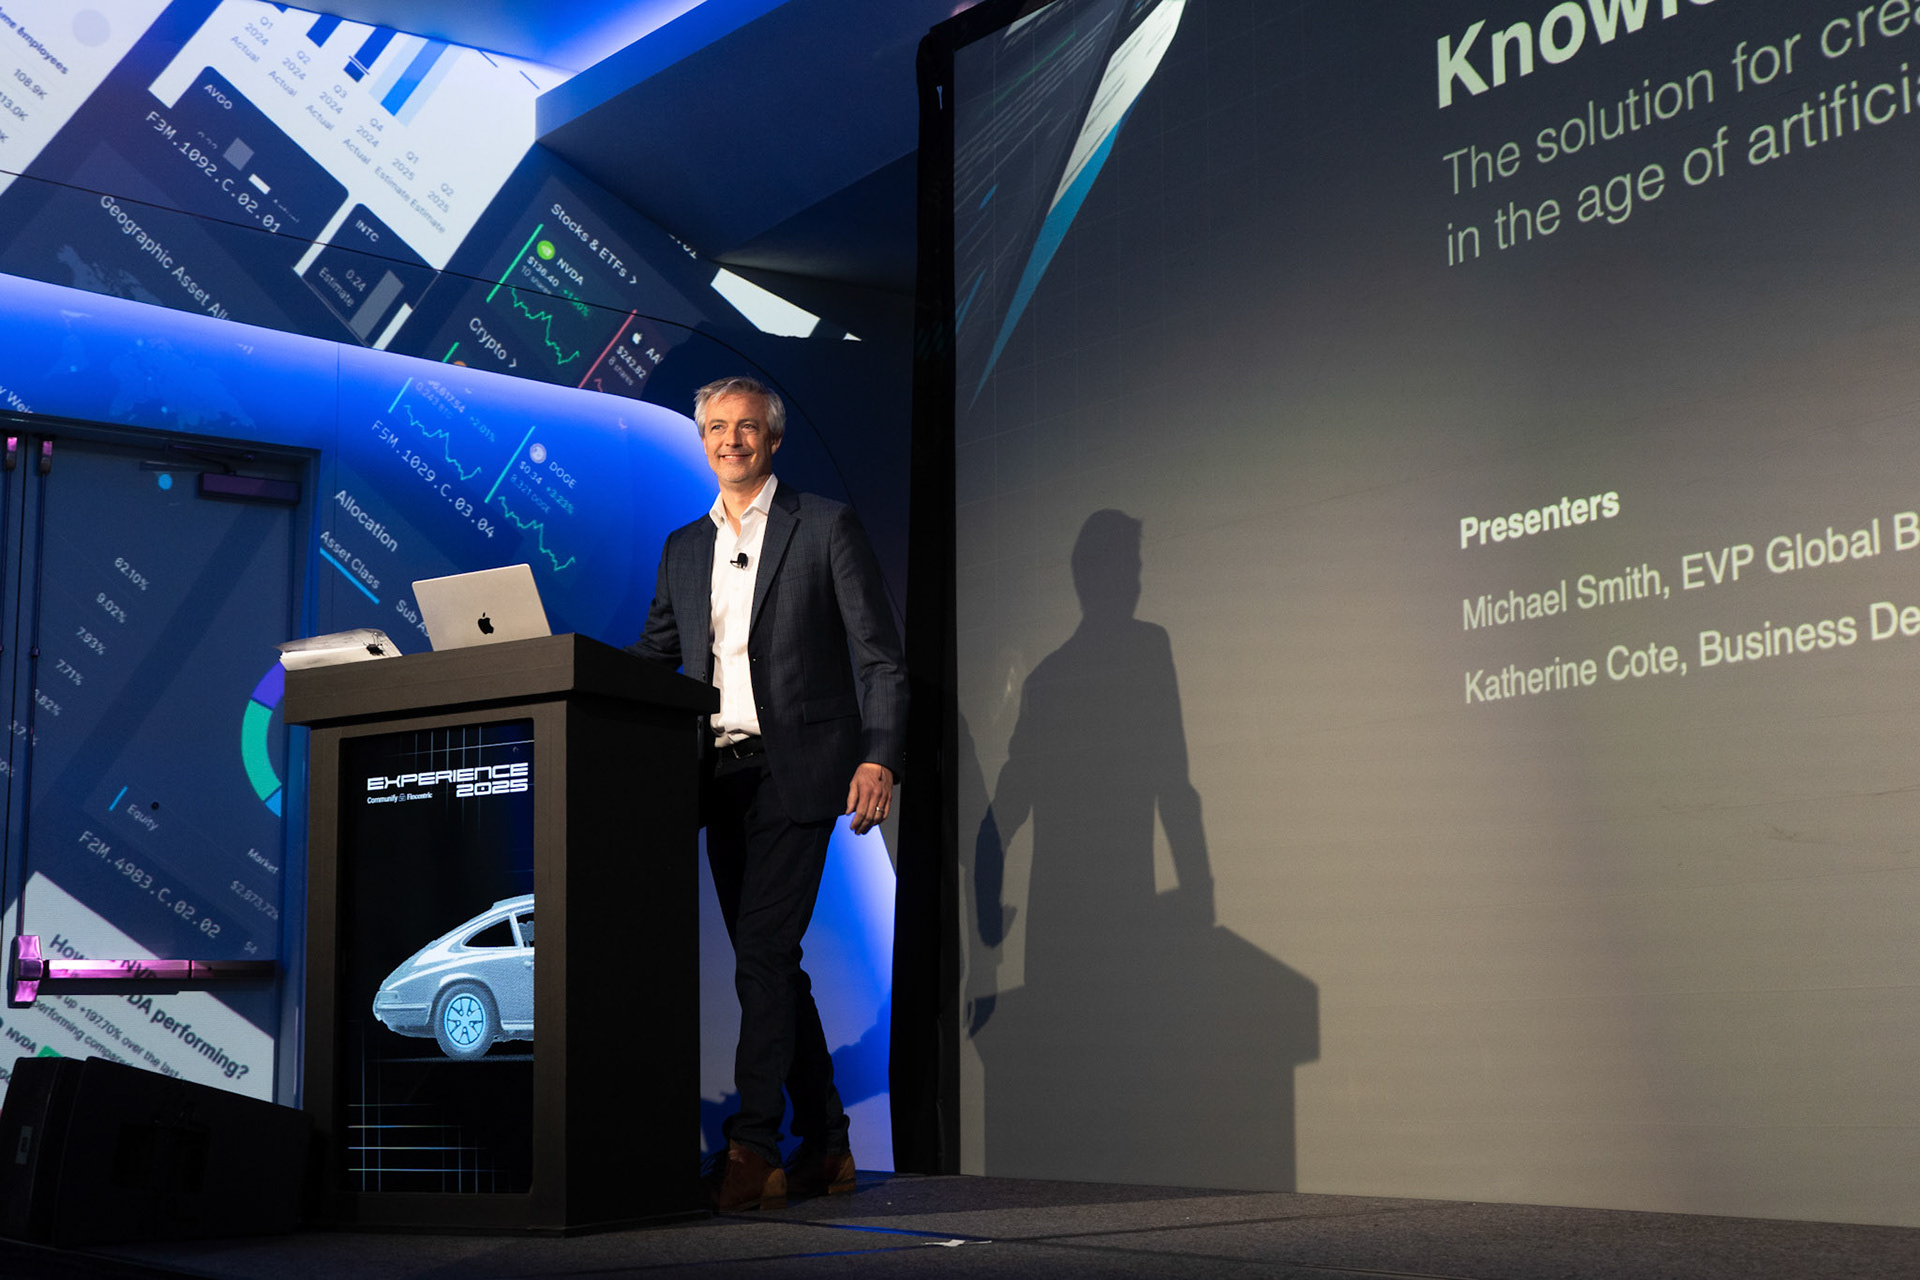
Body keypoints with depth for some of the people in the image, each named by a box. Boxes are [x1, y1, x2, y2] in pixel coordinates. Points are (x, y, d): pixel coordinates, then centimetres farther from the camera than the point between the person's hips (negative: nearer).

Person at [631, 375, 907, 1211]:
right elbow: (652, 661, 18)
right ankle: (826, 1145, 18)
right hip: (721, 775, 6)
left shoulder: (826, 526, 2)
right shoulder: (684, 548, 17)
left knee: (762, 956, -14)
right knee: (771, 964, 8)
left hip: (795, 772, -6)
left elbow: (879, 658, -2)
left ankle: (752, 1151, -12)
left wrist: (879, 759, -13)